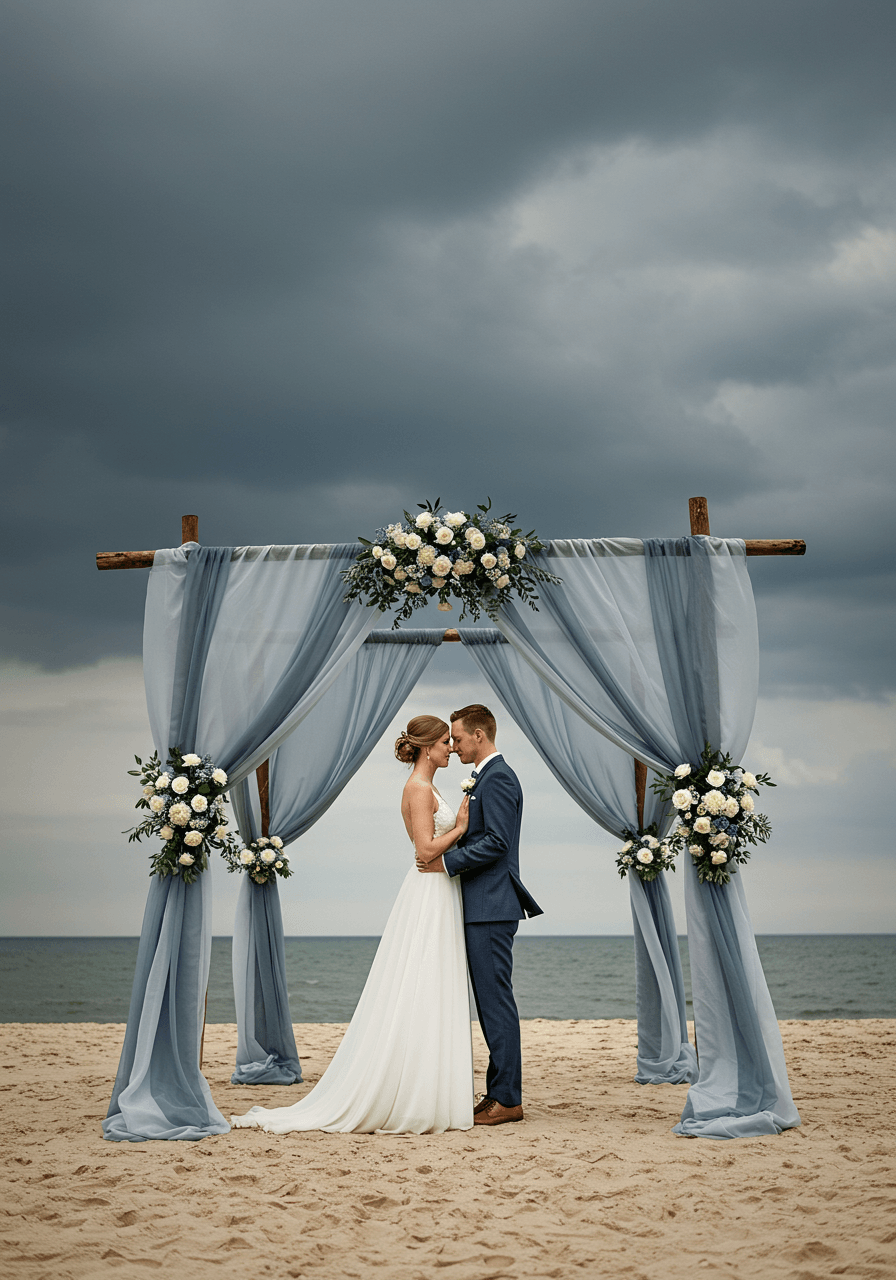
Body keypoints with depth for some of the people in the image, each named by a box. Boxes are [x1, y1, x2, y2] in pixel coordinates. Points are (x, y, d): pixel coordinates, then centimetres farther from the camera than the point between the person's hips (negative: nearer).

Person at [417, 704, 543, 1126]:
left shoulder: (497, 778, -13)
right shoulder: (486, 777, 20)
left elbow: (496, 842, -20)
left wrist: (447, 862, -15)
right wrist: (444, 853, 14)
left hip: (491, 908, -11)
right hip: (482, 907, 11)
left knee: (496, 1000, -8)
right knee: (491, 1001, 12)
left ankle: (507, 1099, -4)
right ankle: (500, 1093, 17)